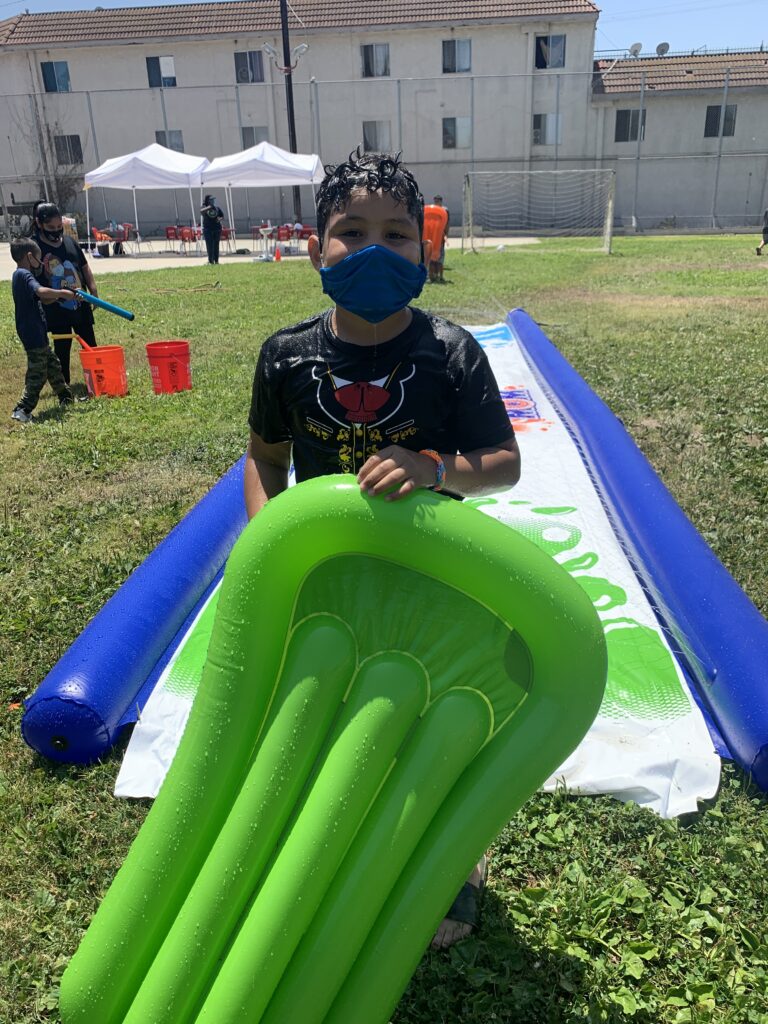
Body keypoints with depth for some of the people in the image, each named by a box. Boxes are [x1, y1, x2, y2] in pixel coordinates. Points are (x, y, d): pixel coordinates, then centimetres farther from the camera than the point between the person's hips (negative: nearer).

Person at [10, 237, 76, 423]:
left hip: (36, 334, 10)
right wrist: (62, 293, -23)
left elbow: (42, 299, 20)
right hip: (33, 335, -10)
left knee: (53, 365, 22)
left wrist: (61, 294, 7)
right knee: (37, 373, -6)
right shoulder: (25, 275, -16)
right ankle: (22, 411, -4)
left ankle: (66, 398, 35)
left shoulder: (20, 275, 15)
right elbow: (41, 291, -36)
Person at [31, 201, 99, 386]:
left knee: (90, 345, 10)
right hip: (57, 310, -4)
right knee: (62, 348, 3)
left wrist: (93, 292, 3)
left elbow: (85, 268, 13)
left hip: (80, 305, 4)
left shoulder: (70, 241, 6)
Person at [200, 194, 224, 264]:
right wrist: (209, 207, -29)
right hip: (207, 229, -3)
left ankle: (216, 260, 12)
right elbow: (201, 212, -22)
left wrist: (220, 219, -9)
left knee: (216, 245, 5)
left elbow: (222, 216, 14)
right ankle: (210, 260, -1)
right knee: (209, 245, -4)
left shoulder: (217, 208, 10)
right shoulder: (205, 208, 0)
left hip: (217, 229, 3)